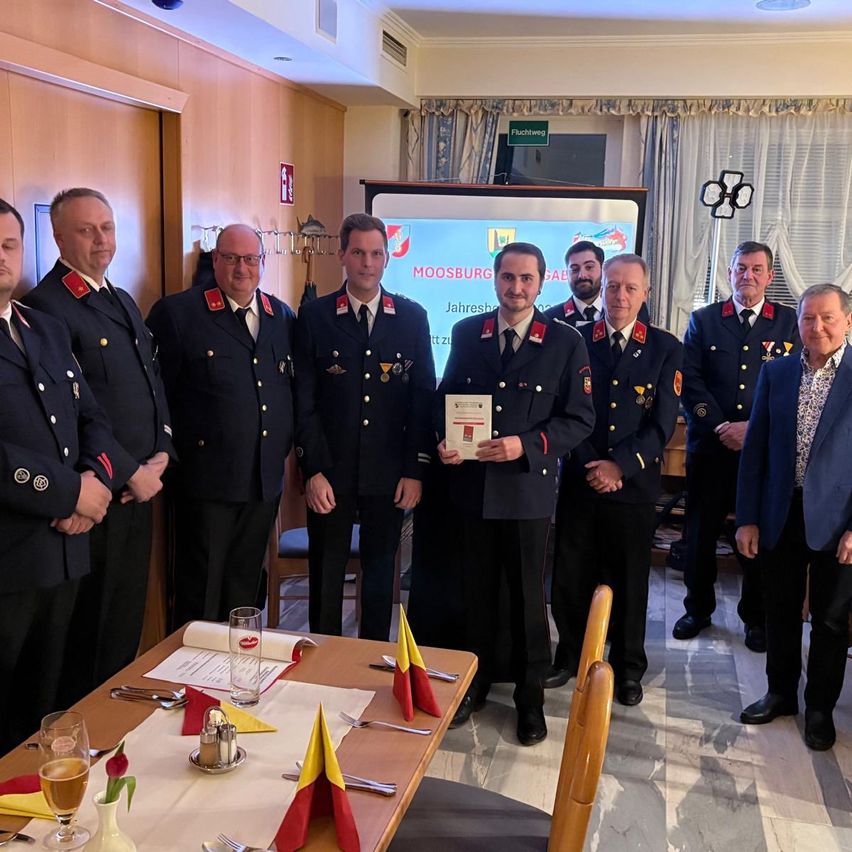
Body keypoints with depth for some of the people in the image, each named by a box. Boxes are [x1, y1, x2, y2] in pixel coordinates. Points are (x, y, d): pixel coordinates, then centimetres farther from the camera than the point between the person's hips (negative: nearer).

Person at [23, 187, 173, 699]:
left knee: (129, 620, 18)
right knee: (91, 633, 5)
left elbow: (154, 382, 17)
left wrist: (161, 453, 3)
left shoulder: (124, 302, 15)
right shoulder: (46, 307, -13)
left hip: (141, 485, 8)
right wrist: (129, 473, -14)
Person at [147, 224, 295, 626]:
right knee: (200, 595, 7)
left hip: (266, 481, 5)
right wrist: (172, 454, -7)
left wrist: (290, 446, 8)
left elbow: (292, 390, 16)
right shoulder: (177, 312, -7)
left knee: (245, 590, 17)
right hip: (206, 479, -5)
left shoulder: (283, 317, 9)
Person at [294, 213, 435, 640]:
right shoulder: (314, 316, 0)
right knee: (326, 574, 8)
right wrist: (313, 470, -9)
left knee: (380, 573, 13)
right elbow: (303, 401, -3)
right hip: (330, 473, -1)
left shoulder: (412, 317, 4)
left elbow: (423, 396, 3)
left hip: (389, 474, 1)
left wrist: (415, 469, -2)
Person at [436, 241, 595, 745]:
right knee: (477, 591, 15)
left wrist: (527, 446, -18)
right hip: (473, 485, 3)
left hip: (528, 488, -2)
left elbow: (580, 419, -5)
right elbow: (446, 398, 12)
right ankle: (475, 685, 34)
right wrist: (444, 441, -8)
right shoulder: (467, 334, 5)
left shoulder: (566, 342, -4)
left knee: (528, 597, 9)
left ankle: (531, 698, 27)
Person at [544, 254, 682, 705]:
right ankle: (570, 655, 29)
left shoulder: (666, 349, 0)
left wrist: (619, 465, -14)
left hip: (635, 485, -1)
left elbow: (663, 423, -5)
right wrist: (591, 466, -9)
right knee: (570, 577, 8)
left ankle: (628, 668, 28)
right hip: (579, 481, 1)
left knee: (629, 582, 10)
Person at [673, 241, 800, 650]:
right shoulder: (703, 319, 5)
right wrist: (721, 427, -12)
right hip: (710, 447, 1)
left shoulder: (789, 322, 4)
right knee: (700, 532, 8)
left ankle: (756, 617, 24)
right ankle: (698, 608, 25)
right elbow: (690, 381, -2)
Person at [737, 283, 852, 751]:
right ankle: (780, 693, 35)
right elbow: (756, 447, 4)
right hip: (781, 515, 3)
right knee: (781, 611, 16)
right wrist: (747, 517, 1)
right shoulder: (775, 372, 3)